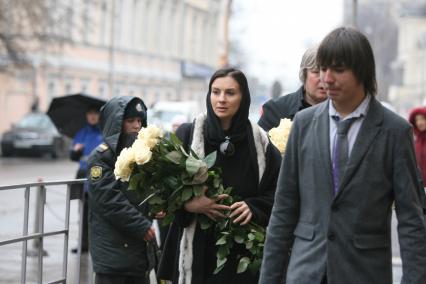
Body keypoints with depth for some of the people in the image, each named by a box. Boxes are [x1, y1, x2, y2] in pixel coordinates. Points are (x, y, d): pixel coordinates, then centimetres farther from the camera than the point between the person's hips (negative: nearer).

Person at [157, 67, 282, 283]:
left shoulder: (259, 142, 4)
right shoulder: (186, 135, 1)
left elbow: (277, 192, 6)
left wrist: (253, 207, -12)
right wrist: (188, 204, -16)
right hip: (197, 251, 0)